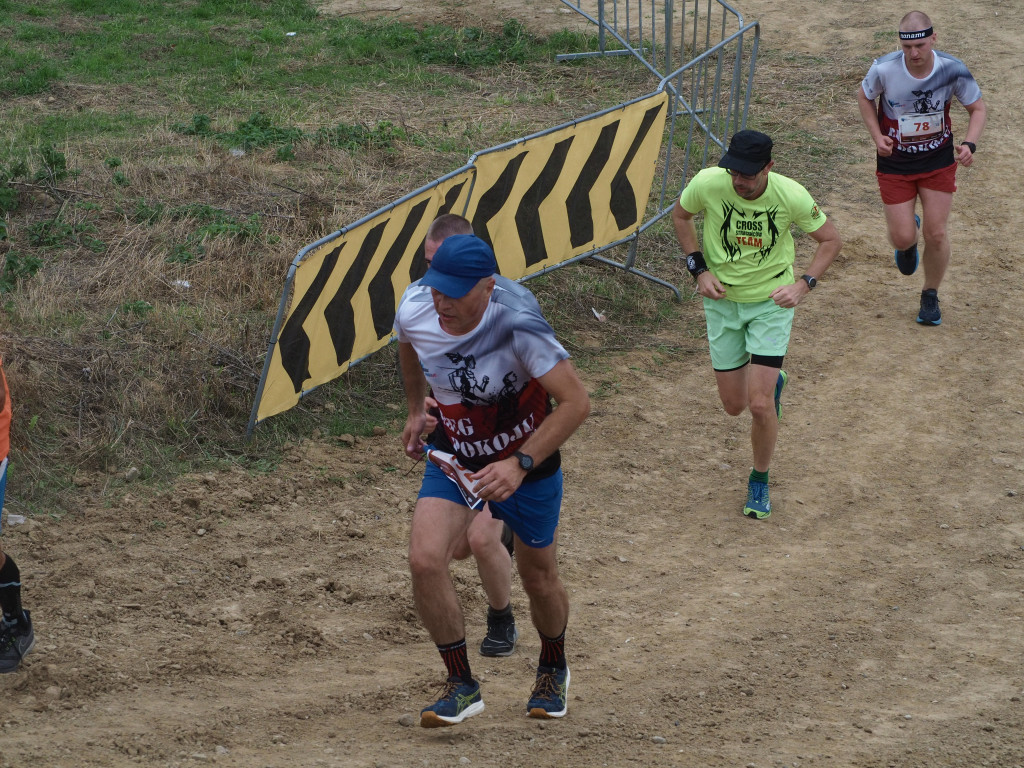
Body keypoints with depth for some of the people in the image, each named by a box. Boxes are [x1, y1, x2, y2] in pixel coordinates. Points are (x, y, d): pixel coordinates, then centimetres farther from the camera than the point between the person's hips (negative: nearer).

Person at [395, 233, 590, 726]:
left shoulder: (518, 326, -34)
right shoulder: (414, 313, -19)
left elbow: (575, 402, -32)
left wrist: (520, 464, -39)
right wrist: (416, 410, 19)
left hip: (527, 463, -3)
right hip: (454, 456, 3)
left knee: (539, 579, 13)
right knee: (424, 560, -19)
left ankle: (553, 669, 46)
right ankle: (461, 685, -3)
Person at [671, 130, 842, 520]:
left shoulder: (791, 196, -23)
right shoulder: (708, 184, -21)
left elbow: (830, 239, -5)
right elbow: (680, 215, 3)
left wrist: (804, 284, -17)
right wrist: (699, 269, -7)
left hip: (772, 301, -2)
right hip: (722, 300, 2)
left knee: (760, 404, -12)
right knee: (734, 404, 7)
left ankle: (760, 480, 15)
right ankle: (771, 381, 43)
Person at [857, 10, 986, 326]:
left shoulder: (953, 70, -21)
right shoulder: (884, 69, -23)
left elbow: (977, 108, -4)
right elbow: (864, 95, 1)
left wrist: (969, 144, -21)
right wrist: (876, 135, -12)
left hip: (938, 161, 0)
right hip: (895, 164, 0)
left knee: (936, 234, -1)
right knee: (903, 239, -2)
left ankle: (930, 296, 25)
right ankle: (909, 230, 39)